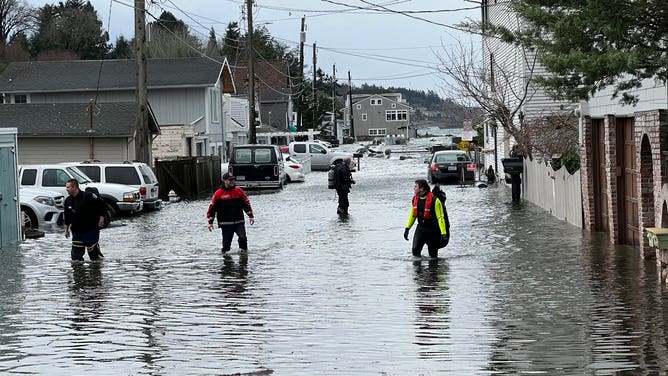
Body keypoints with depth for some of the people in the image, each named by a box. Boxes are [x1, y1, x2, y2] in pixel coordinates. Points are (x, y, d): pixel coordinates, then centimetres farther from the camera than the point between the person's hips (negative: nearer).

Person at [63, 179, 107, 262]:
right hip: (76, 231, 6)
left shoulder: (88, 196, -13)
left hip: (91, 229, -6)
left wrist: (101, 219, -10)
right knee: (76, 256, 4)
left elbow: (101, 206, -7)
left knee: (93, 251, -4)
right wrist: (66, 229, 18)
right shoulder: (68, 201, 6)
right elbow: (67, 217, 17)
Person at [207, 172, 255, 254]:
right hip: (226, 224, -2)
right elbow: (212, 207, 3)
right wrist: (210, 222, 1)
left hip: (239, 222, 2)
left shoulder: (239, 191, 6)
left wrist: (251, 216, 13)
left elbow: (246, 203, 15)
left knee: (243, 238, -13)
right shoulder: (218, 193, -2)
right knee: (226, 242, 1)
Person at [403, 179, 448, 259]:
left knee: (433, 255, 2)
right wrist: (407, 228, 11)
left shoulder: (434, 200, -19)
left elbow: (440, 218, -19)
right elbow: (412, 215, 16)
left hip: (433, 231, -5)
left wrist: (444, 234, -23)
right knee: (415, 250, -11)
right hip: (420, 229, 5)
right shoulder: (415, 199, 2)